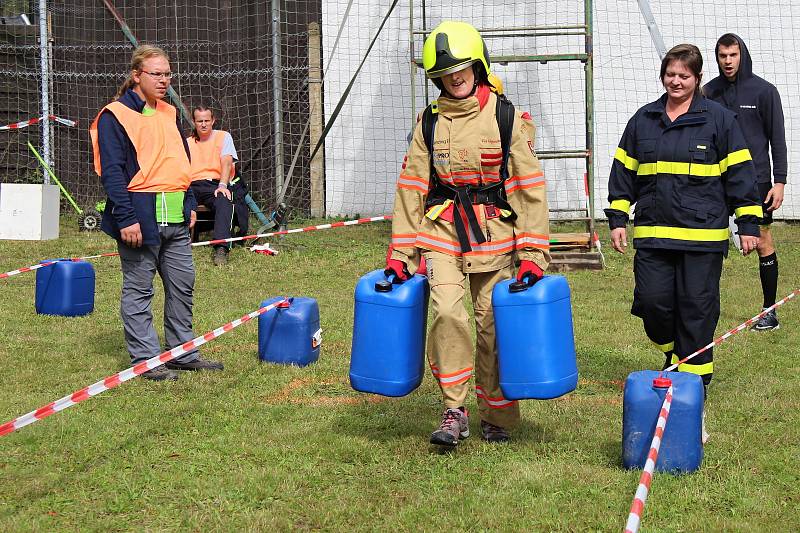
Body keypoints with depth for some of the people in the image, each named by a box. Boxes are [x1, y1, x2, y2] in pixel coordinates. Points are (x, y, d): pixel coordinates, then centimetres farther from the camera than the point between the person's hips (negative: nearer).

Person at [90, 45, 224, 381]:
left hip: (176, 218, 7)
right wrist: (126, 218, -18)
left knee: (182, 284, 10)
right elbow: (112, 171, -13)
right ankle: (145, 358, 6)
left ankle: (183, 352, 21)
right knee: (138, 289, 1)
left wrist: (190, 204, 16)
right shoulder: (115, 116, -7)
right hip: (140, 217, -7)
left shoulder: (170, 113, 16)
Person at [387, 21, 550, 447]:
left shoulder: (507, 119, -2)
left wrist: (532, 253, -11)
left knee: (494, 326, 3)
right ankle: (454, 410, -7)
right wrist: (399, 253, 1)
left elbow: (530, 189, -4)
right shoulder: (429, 123, 6)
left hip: (495, 236, -1)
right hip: (442, 234, 1)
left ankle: (496, 417, 21)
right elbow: (410, 189, 7)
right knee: (447, 312, -20)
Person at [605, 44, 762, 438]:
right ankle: (673, 354, 25)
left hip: (703, 235, -3)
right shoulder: (643, 120, 11)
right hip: (652, 233, 3)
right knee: (652, 301, -4)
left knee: (697, 307, -2)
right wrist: (617, 219, 10)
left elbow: (738, 172, 2)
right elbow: (624, 171, 16)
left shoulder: (718, 119, 1)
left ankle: (694, 375, 10)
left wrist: (748, 224, -2)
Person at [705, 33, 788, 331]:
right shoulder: (709, 92, 6)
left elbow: (777, 138, -1)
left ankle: (770, 312, 12)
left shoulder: (763, 91, -2)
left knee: (762, 243, 3)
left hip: (755, 178, -3)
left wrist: (780, 181, -6)